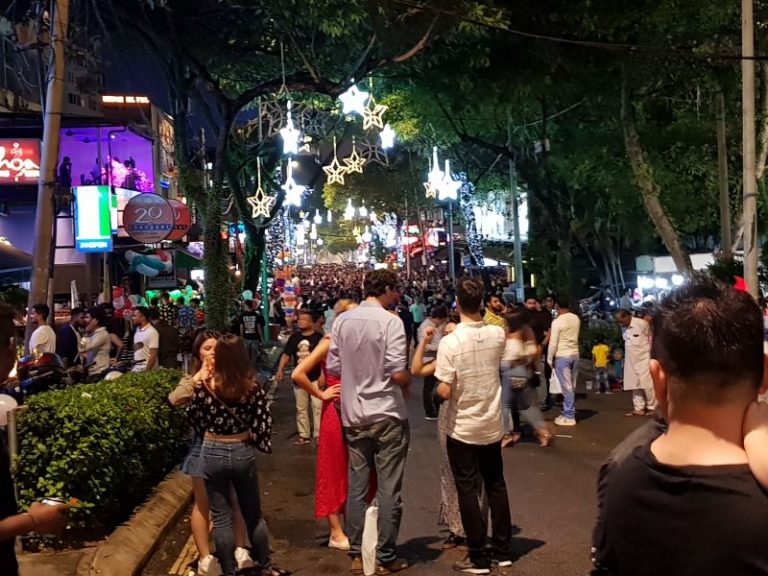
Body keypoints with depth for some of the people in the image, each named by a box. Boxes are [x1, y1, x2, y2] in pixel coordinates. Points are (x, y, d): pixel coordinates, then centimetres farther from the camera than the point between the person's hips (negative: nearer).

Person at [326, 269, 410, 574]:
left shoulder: (342, 321, 2)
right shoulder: (390, 321, -14)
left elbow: (333, 367, 5)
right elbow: (398, 373, -19)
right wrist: (408, 383, 2)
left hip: (353, 415, 5)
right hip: (387, 415, -5)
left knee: (356, 486, 11)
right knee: (388, 489, 3)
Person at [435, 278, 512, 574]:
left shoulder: (450, 342, -21)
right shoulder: (498, 334, -6)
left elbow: (445, 392, -21)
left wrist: (436, 387, 1)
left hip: (462, 429, -4)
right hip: (492, 425, 5)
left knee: (468, 491, 6)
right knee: (496, 486, 17)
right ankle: (503, 551, 25)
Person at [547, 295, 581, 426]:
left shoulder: (557, 322, -15)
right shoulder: (576, 319, 4)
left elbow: (553, 343, -14)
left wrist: (549, 359, -3)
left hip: (562, 356, -7)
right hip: (575, 354, 7)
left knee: (566, 387, -3)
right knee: (572, 386, 13)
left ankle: (569, 416, 0)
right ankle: (568, 412, 20)